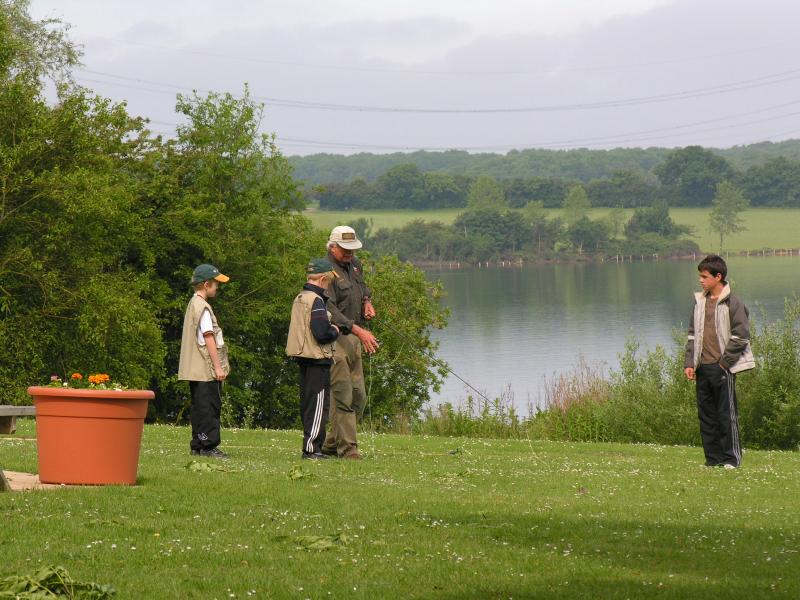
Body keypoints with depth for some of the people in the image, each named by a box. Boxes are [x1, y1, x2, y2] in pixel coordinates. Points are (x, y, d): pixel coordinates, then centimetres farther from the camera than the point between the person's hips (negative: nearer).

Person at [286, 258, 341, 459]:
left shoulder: (299, 299, 12)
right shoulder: (316, 301, -17)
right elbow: (322, 333, -24)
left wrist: (330, 329, 13)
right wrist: (335, 331, -4)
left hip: (303, 360, 10)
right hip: (318, 360, -10)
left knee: (307, 404, 14)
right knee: (318, 405, -5)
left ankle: (312, 447, 19)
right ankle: (311, 447, -6)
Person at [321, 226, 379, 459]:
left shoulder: (355, 264, 13)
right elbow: (330, 310, -23)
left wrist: (367, 303, 11)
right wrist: (359, 330, -29)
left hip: (353, 337, 9)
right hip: (335, 337, -9)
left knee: (358, 396, 10)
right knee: (342, 396, -10)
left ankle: (331, 445, 19)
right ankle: (347, 448, -8)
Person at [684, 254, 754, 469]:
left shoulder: (733, 303, -6)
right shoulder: (700, 302, 13)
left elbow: (740, 336, -9)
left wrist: (724, 362, -11)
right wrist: (689, 363, 6)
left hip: (723, 368, -7)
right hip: (702, 368, 7)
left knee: (726, 413, -5)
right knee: (706, 414, 8)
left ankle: (732, 458, 1)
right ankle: (713, 458, 13)